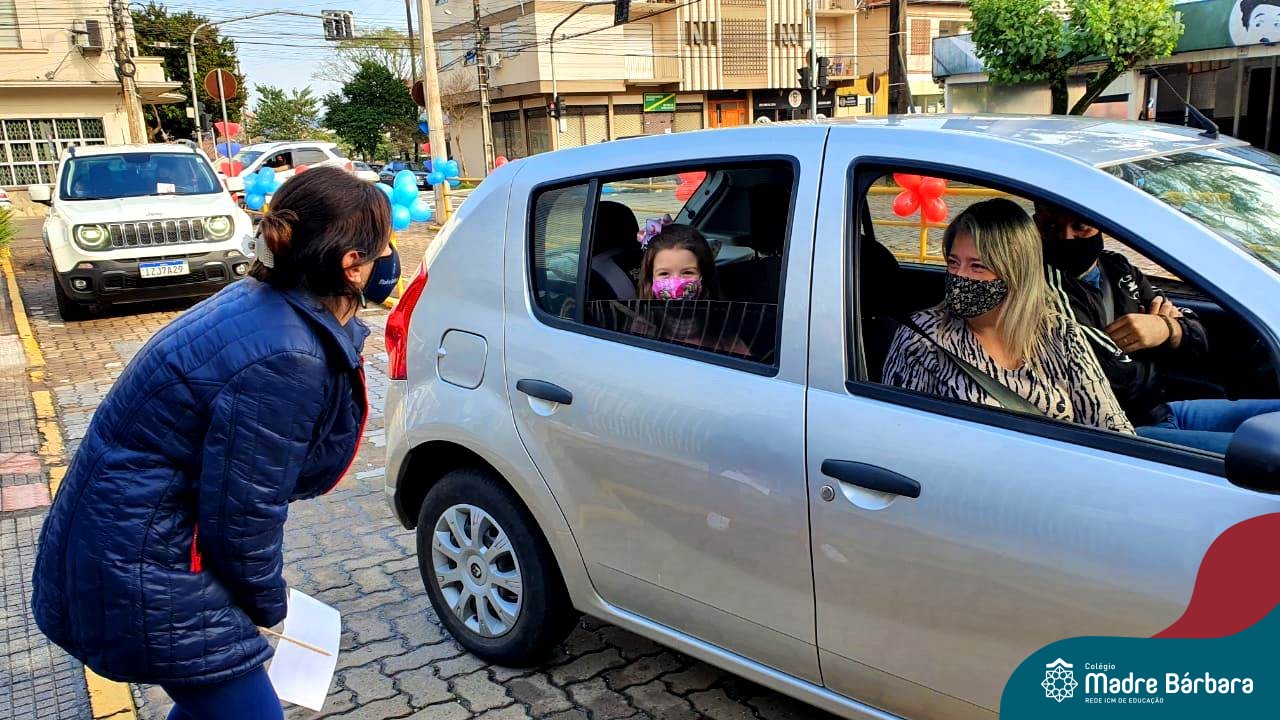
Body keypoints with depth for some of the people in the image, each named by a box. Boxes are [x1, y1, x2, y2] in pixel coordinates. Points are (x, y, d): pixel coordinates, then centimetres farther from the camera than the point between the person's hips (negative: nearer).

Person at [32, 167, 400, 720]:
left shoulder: (261, 299, -3)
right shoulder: (284, 362, -31)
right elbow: (240, 518, -22)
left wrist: (381, 248, 2)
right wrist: (268, 607, -6)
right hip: (138, 566, -10)